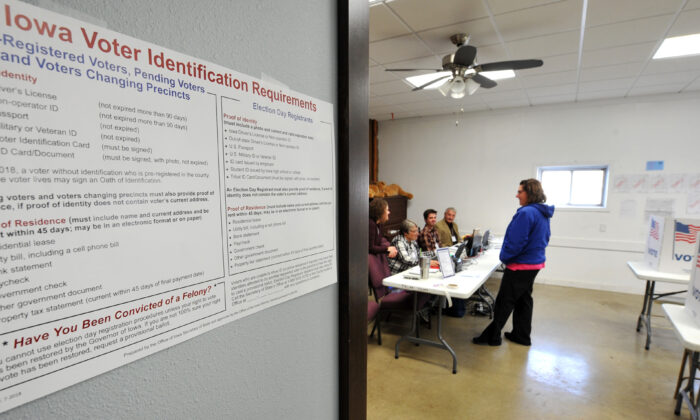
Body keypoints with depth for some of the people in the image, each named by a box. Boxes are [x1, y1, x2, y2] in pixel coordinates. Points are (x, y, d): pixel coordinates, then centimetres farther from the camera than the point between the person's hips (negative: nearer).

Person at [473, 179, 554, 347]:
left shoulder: (526, 213, -22)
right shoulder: (543, 214, 9)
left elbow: (516, 241, -24)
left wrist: (504, 257, -7)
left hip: (520, 265, -10)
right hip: (535, 262, 10)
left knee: (504, 301, -1)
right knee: (524, 299, 18)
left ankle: (492, 336, 9)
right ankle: (522, 336, 29)